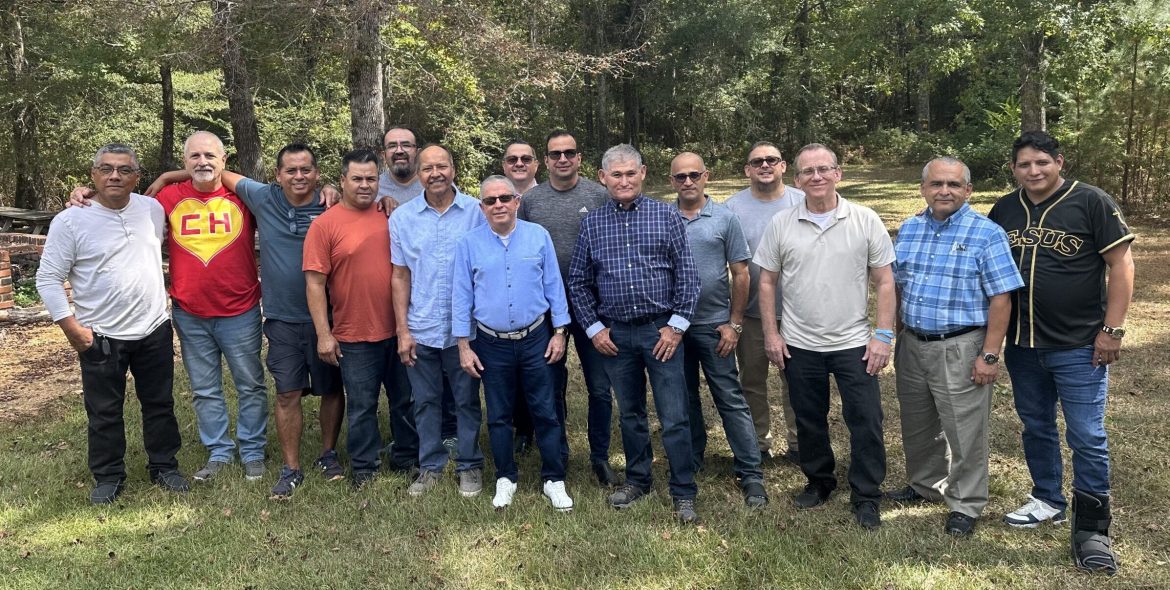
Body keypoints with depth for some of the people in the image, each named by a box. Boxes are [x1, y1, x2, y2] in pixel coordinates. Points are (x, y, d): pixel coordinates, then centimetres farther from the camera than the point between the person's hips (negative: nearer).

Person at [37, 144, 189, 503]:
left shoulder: (153, 209, 0)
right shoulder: (70, 221, -10)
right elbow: (48, 278, -7)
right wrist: (71, 327, -11)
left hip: (154, 330, 3)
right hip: (100, 337, -3)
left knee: (160, 404, 14)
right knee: (104, 412, 9)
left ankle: (164, 466, 29)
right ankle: (108, 476, 26)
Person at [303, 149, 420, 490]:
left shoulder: (390, 217, 5)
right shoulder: (325, 225, -7)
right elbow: (314, 283, -8)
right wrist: (323, 334, -11)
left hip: (399, 331, 4)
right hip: (355, 337, -3)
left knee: (406, 400, 16)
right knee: (362, 407, 8)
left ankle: (409, 457, 33)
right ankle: (364, 468, 25)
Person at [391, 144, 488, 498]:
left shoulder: (476, 212, -4)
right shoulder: (402, 218, 2)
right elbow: (400, 277, 4)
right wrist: (403, 331, 0)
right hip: (420, 329, 2)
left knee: (467, 401, 10)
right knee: (425, 402, 13)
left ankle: (470, 465, 25)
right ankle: (430, 466, 27)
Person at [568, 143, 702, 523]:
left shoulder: (666, 217, 0)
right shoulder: (591, 224, 6)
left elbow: (686, 274, -2)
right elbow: (578, 282, 9)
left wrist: (677, 325, -7)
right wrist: (594, 328, 2)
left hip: (661, 331, -2)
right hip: (615, 334, 3)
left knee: (674, 418, -1)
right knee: (630, 413, 16)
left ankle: (684, 493, 11)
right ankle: (637, 480, 32)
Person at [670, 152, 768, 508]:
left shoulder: (724, 219, -2)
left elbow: (740, 274, -1)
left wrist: (734, 323, -5)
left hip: (713, 325, -2)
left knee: (730, 399, 0)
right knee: (684, 399, 14)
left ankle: (751, 474, 7)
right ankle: (692, 462, 30)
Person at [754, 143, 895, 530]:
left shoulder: (865, 220, -4)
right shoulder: (781, 225, -1)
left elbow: (884, 282, -2)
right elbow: (767, 282, 4)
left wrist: (883, 335, -8)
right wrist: (771, 334, -1)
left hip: (854, 343, -1)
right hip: (799, 345, 2)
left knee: (866, 422, 2)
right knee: (809, 421, 15)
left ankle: (867, 497, 17)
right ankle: (819, 481, 35)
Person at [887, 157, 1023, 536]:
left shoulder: (986, 234, -9)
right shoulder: (909, 229, 8)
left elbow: (1000, 298, -12)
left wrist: (989, 356, -16)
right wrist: (897, 336, 13)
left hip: (959, 349, -5)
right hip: (912, 344, 6)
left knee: (964, 431, 2)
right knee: (917, 425, 18)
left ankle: (965, 505, 18)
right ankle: (926, 486, 38)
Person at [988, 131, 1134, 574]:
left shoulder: (1091, 202, -7)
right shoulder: (1004, 210, 6)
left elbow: (1121, 263, -8)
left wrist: (1112, 328, -12)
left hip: (1079, 346, -5)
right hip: (1022, 344, 5)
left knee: (1086, 437, -1)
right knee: (1036, 427, 17)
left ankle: (1091, 530, 11)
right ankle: (1047, 501, 35)